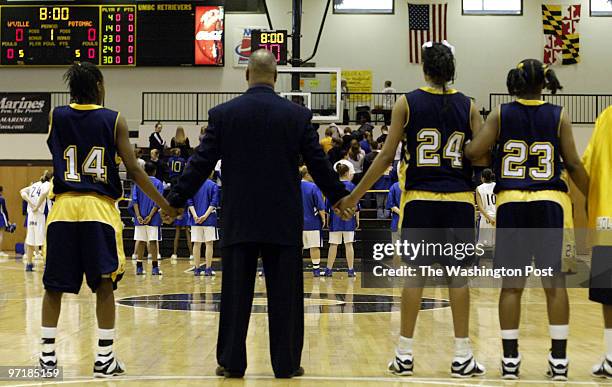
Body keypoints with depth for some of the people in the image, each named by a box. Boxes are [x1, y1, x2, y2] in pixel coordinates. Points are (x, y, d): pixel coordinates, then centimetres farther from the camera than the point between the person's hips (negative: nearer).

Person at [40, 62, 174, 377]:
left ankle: (47, 354, 12)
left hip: (64, 207, 3)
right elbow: (133, 169, -2)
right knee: (104, 285, 1)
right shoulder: (114, 120, -1)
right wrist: (164, 204, 5)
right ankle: (104, 357, 1)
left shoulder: (57, 116, 6)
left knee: (53, 285, 9)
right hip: (99, 208, -2)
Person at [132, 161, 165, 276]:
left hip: (140, 218, 3)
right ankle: (155, 267, -4)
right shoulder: (158, 183, 0)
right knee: (153, 241, -2)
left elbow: (134, 200, 0)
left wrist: (138, 215, -5)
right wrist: (150, 216, -11)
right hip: (153, 218, -3)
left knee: (140, 241, 6)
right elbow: (157, 202, -9)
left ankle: (139, 267, 8)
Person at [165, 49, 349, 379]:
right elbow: (319, 164, 3)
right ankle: (286, 363, 12)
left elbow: (201, 164, -1)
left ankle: (231, 362, 11)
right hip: (283, 221, 0)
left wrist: (175, 200, 8)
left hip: (238, 221, 0)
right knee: (285, 295, 7)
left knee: (235, 294, 7)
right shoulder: (297, 115, -1)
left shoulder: (222, 114, -2)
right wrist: (339, 197, 17)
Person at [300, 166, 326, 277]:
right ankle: (316, 269, 8)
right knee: (315, 246, 5)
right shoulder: (313, 187, -12)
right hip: (313, 222, -4)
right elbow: (320, 207, -12)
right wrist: (323, 219, 1)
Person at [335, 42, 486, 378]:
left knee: (415, 274, 5)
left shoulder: (407, 103, -1)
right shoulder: (467, 106, 3)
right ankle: (462, 357, 8)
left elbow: (386, 156, -4)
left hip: (419, 199, -1)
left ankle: (404, 355, 9)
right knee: (458, 276, 5)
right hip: (459, 199, 1)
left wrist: (353, 197, 1)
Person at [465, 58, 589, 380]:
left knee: (511, 284, 5)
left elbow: (473, 152, -7)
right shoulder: (558, 116, 2)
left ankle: (510, 359, 7)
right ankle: (558, 360, 5)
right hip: (550, 203, 0)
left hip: (511, 204, 0)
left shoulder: (501, 114, 1)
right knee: (555, 282, 4)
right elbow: (573, 165, 0)